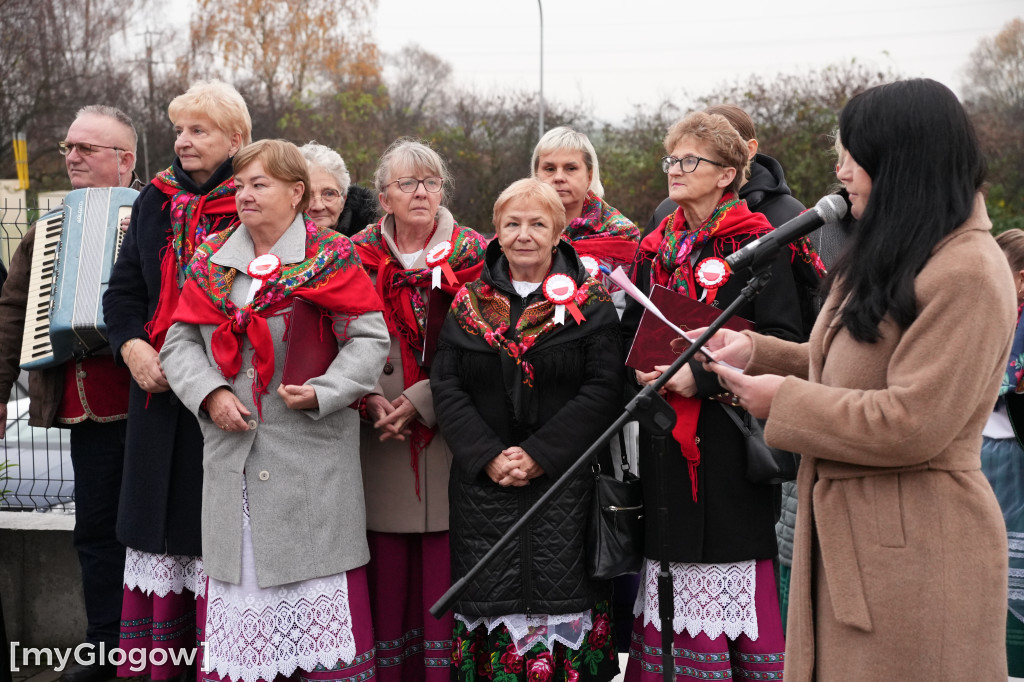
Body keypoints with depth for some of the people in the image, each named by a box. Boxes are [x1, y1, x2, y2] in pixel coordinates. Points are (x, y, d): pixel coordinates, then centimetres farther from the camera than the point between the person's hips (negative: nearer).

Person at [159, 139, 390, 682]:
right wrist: (210, 394, -5)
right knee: (235, 571, 7)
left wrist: (323, 392, -16)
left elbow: (369, 338, -4)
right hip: (232, 449, 4)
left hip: (312, 451, -4)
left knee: (315, 573, -2)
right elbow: (180, 341, 11)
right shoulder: (211, 261, 13)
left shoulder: (331, 258, 0)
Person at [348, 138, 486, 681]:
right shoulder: (358, 257, 9)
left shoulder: (470, 256, 4)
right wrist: (371, 400, -9)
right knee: (386, 570, 3)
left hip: (447, 433, -1)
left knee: (442, 570, -1)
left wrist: (419, 400, -12)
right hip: (379, 437, 1)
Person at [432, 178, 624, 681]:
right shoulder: (469, 303, 9)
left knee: (561, 601, -2)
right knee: (491, 603, 3)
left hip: (566, 484, -2)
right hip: (482, 485, 2)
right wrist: (487, 456, -10)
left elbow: (604, 389, -7)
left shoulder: (590, 303, 2)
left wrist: (541, 455, -14)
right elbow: (446, 387, 3)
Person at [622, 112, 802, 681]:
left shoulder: (757, 244, -4)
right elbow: (631, 329, 21)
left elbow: (781, 340, -11)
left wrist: (701, 376, -20)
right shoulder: (656, 248, 15)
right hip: (665, 436, 5)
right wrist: (640, 366, 0)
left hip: (730, 435, -5)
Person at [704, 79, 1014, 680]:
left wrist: (784, 400, -13)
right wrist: (755, 351, 11)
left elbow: (909, 426, -23)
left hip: (914, 552, -9)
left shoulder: (968, 275, -19)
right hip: (851, 536, 10)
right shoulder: (895, 255, 16)